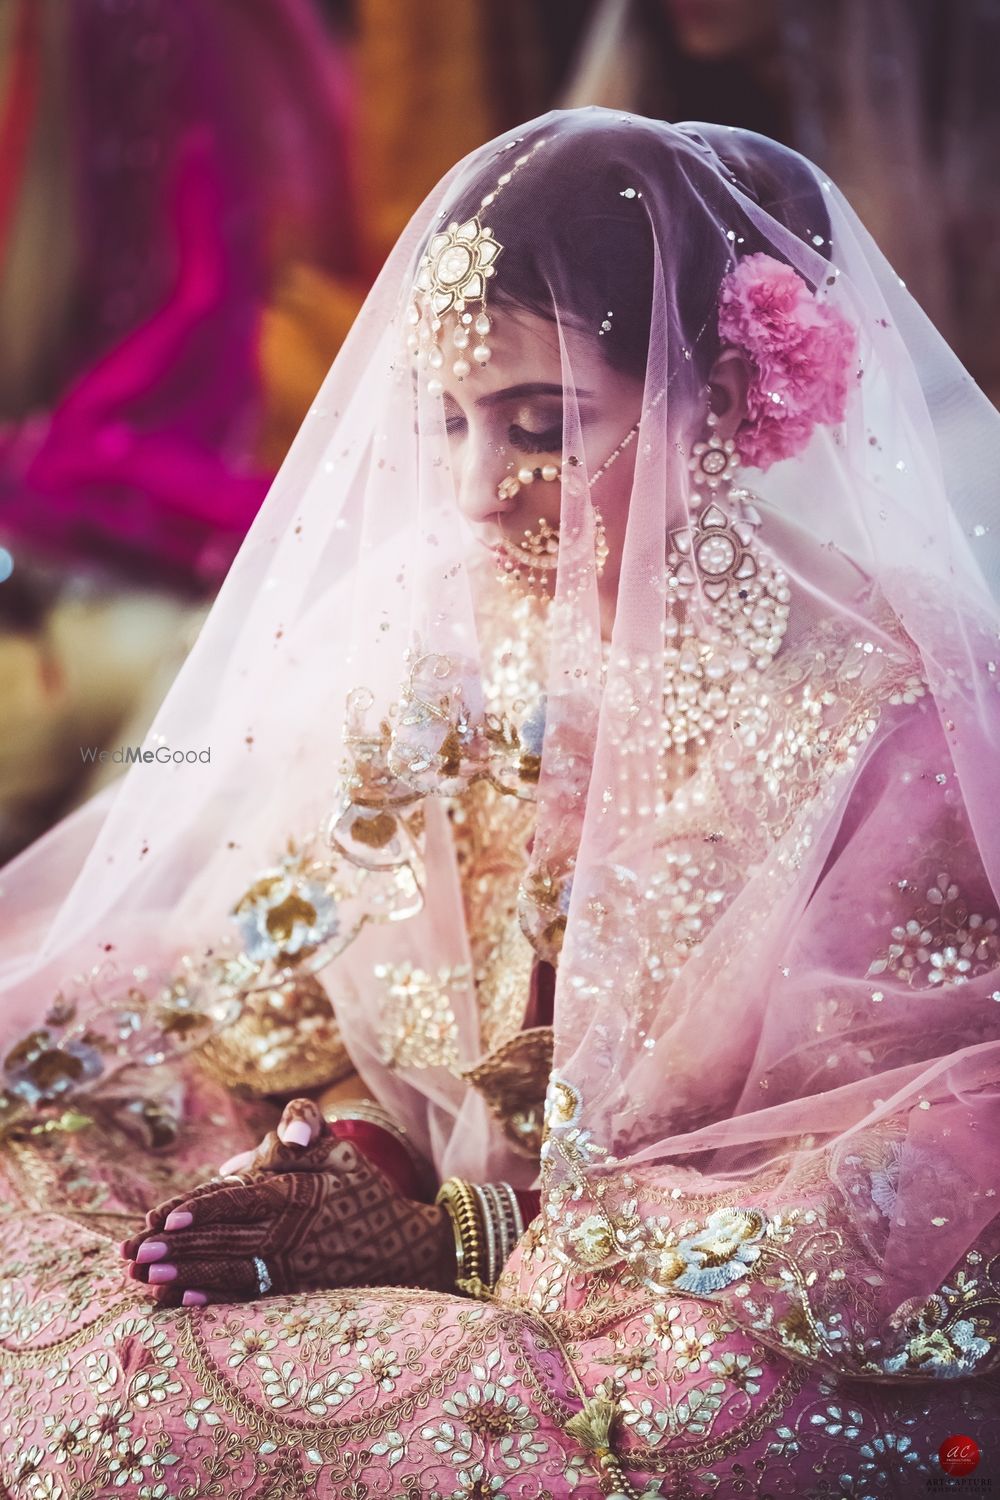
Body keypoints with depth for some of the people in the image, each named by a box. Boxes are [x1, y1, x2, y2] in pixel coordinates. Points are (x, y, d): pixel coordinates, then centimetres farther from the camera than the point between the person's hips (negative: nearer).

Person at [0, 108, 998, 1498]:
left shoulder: (888, 717, -17)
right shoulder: (431, 621, -2)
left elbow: (887, 1216, -16)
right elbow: (301, 964, 8)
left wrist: (461, 1240, -18)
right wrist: (338, 1156, -13)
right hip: (413, 1203, 5)